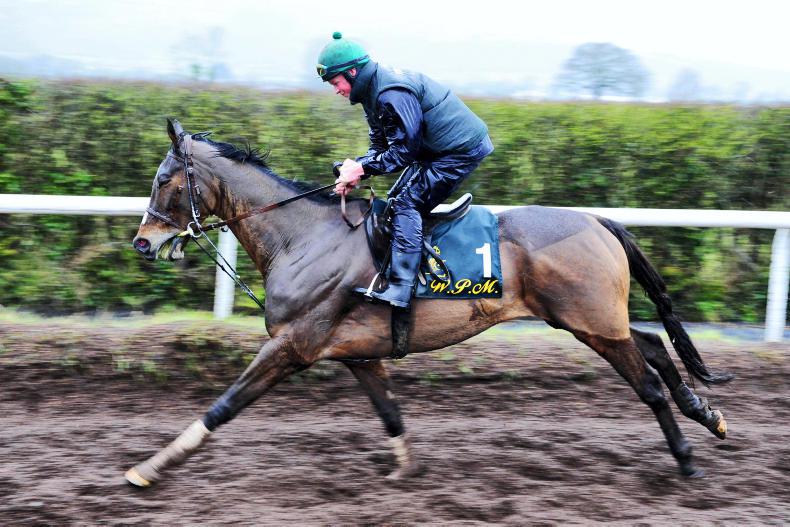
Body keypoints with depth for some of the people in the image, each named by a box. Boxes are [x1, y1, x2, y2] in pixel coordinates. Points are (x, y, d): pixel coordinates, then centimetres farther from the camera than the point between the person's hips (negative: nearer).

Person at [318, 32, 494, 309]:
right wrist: (356, 167, -6)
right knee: (400, 202, 11)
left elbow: (404, 151, -23)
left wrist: (362, 168, -19)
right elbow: (379, 148, 12)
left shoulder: (391, 94, -24)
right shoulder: (374, 93, 10)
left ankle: (399, 288, -19)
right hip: (436, 148, 11)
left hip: (463, 150, -11)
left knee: (407, 204, -15)